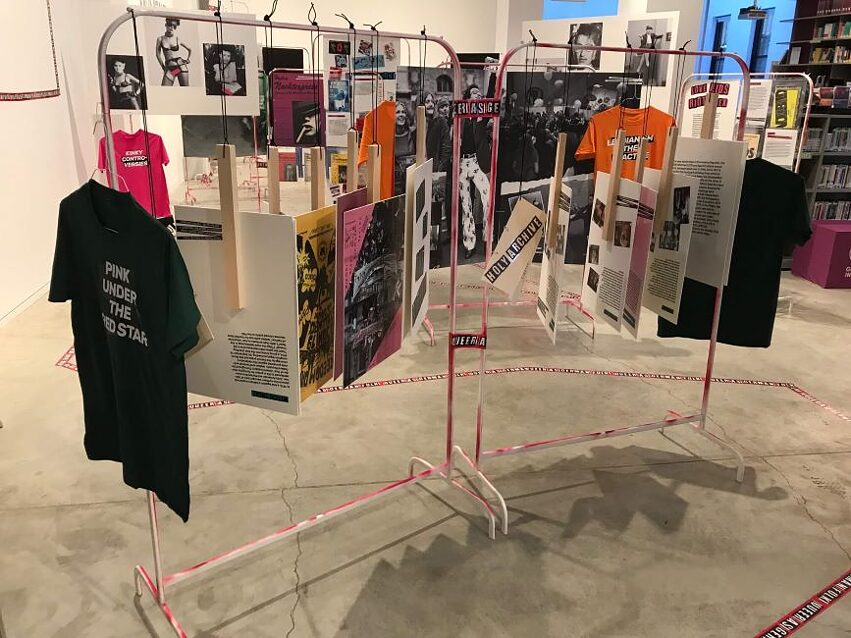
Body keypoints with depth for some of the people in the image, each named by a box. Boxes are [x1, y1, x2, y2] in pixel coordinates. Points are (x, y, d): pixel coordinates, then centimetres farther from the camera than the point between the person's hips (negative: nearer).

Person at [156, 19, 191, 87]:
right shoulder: (160, 39, 7)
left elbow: (190, 50, 20)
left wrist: (187, 60, 12)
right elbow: (158, 54, 8)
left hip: (181, 66, 0)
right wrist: (164, 68, 3)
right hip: (169, 68, 0)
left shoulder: (178, 39, 7)